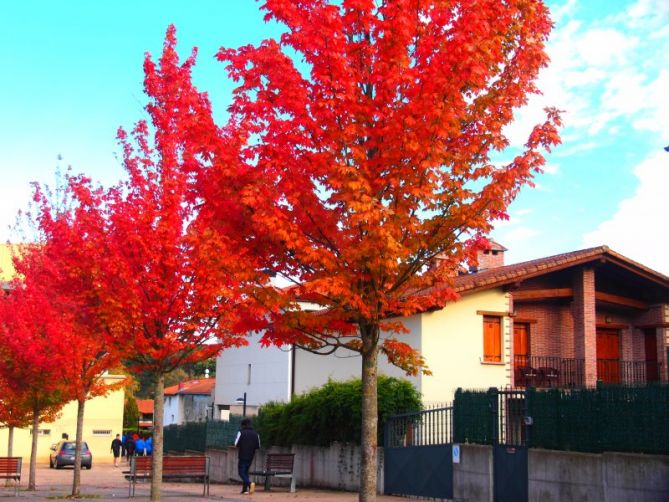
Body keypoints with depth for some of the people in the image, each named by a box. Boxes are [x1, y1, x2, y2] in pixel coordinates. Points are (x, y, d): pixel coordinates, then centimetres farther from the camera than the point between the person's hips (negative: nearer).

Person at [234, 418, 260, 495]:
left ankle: (249, 483, -27)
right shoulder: (255, 434, 6)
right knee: (246, 472, 17)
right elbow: (258, 446, 7)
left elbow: (236, 444, -9)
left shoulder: (241, 432, -6)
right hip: (251, 457, 5)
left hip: (242, 456, -5)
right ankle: (244, 489, 13)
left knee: (241, 472, -2)